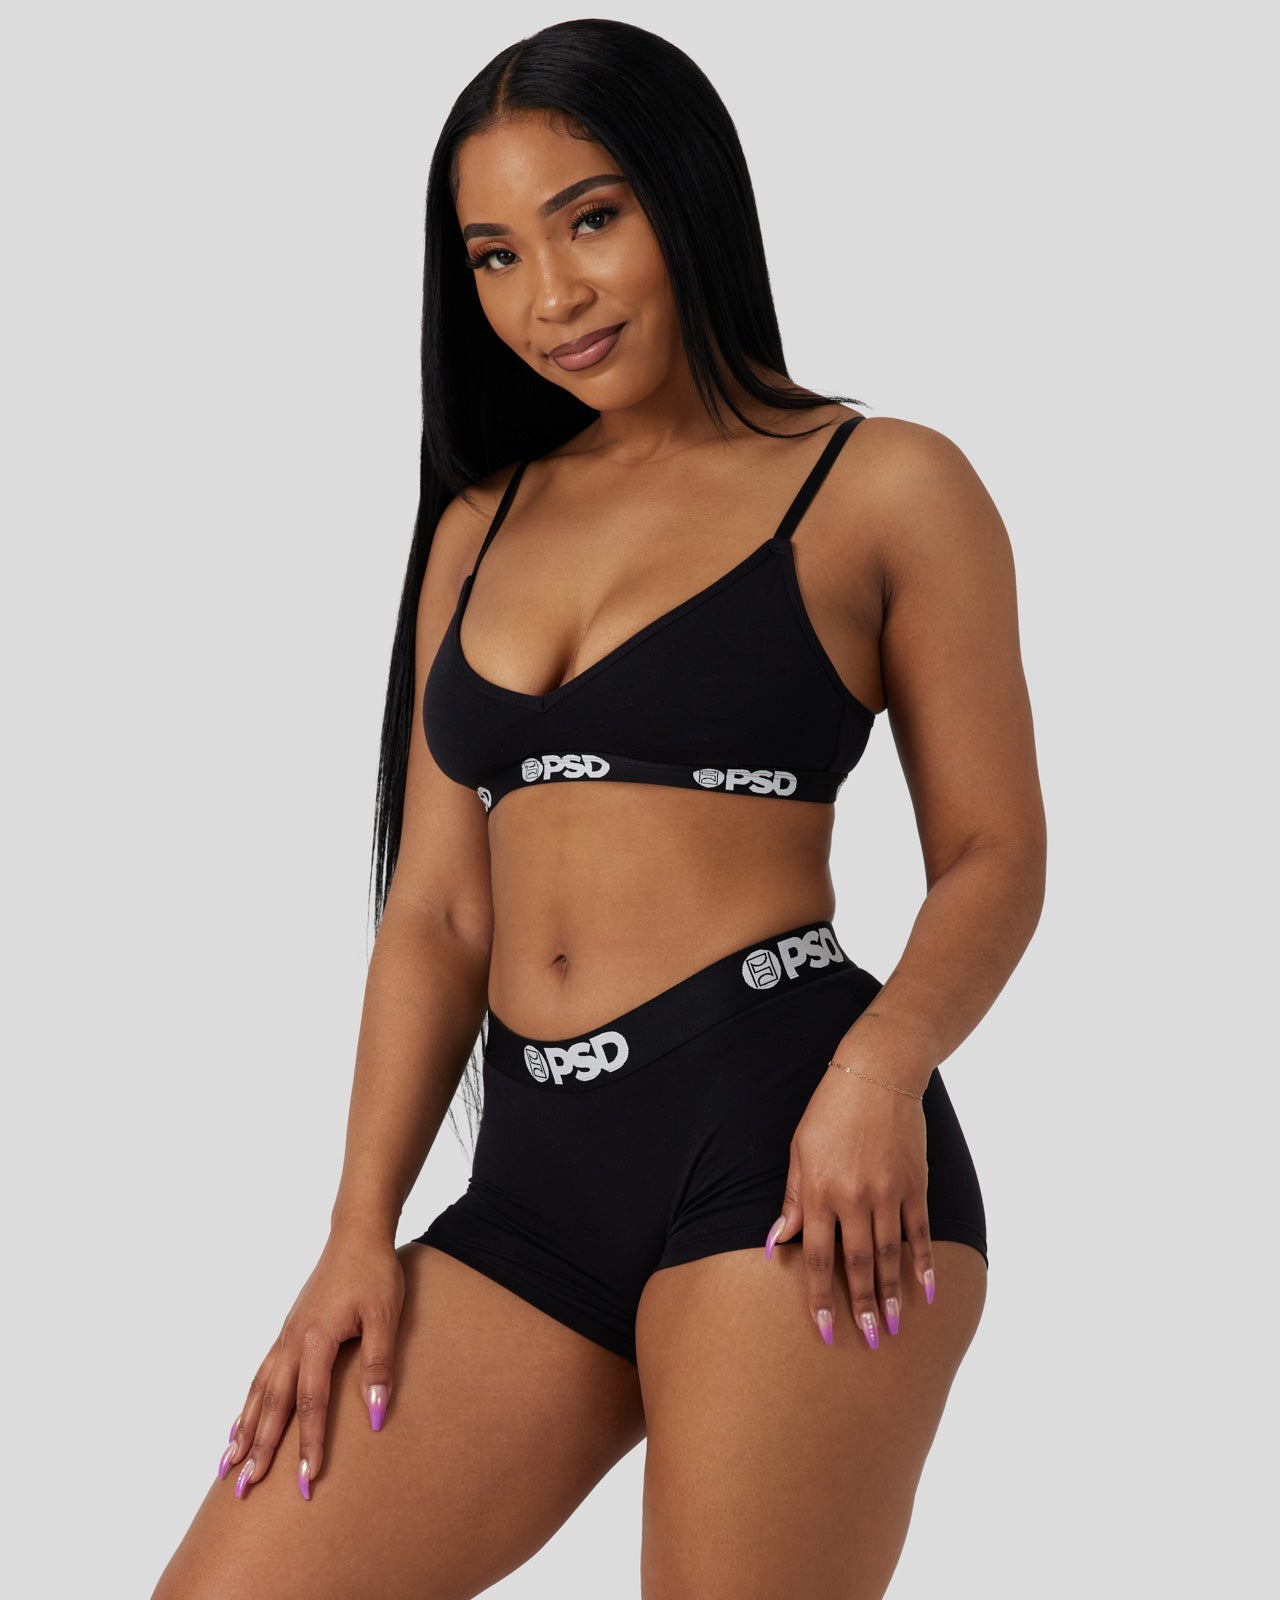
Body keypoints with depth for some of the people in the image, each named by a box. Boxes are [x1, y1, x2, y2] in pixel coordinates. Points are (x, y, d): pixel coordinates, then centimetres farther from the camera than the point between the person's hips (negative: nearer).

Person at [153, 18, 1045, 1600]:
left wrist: (884, 1061, -18)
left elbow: (993, 853, 1)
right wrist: (361, 1226, 7)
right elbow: (438, 907, 15)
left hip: (780, 1130, -5)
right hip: (539, 1175, 5)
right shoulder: (481, 525, 19)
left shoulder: (885, 489, 4)